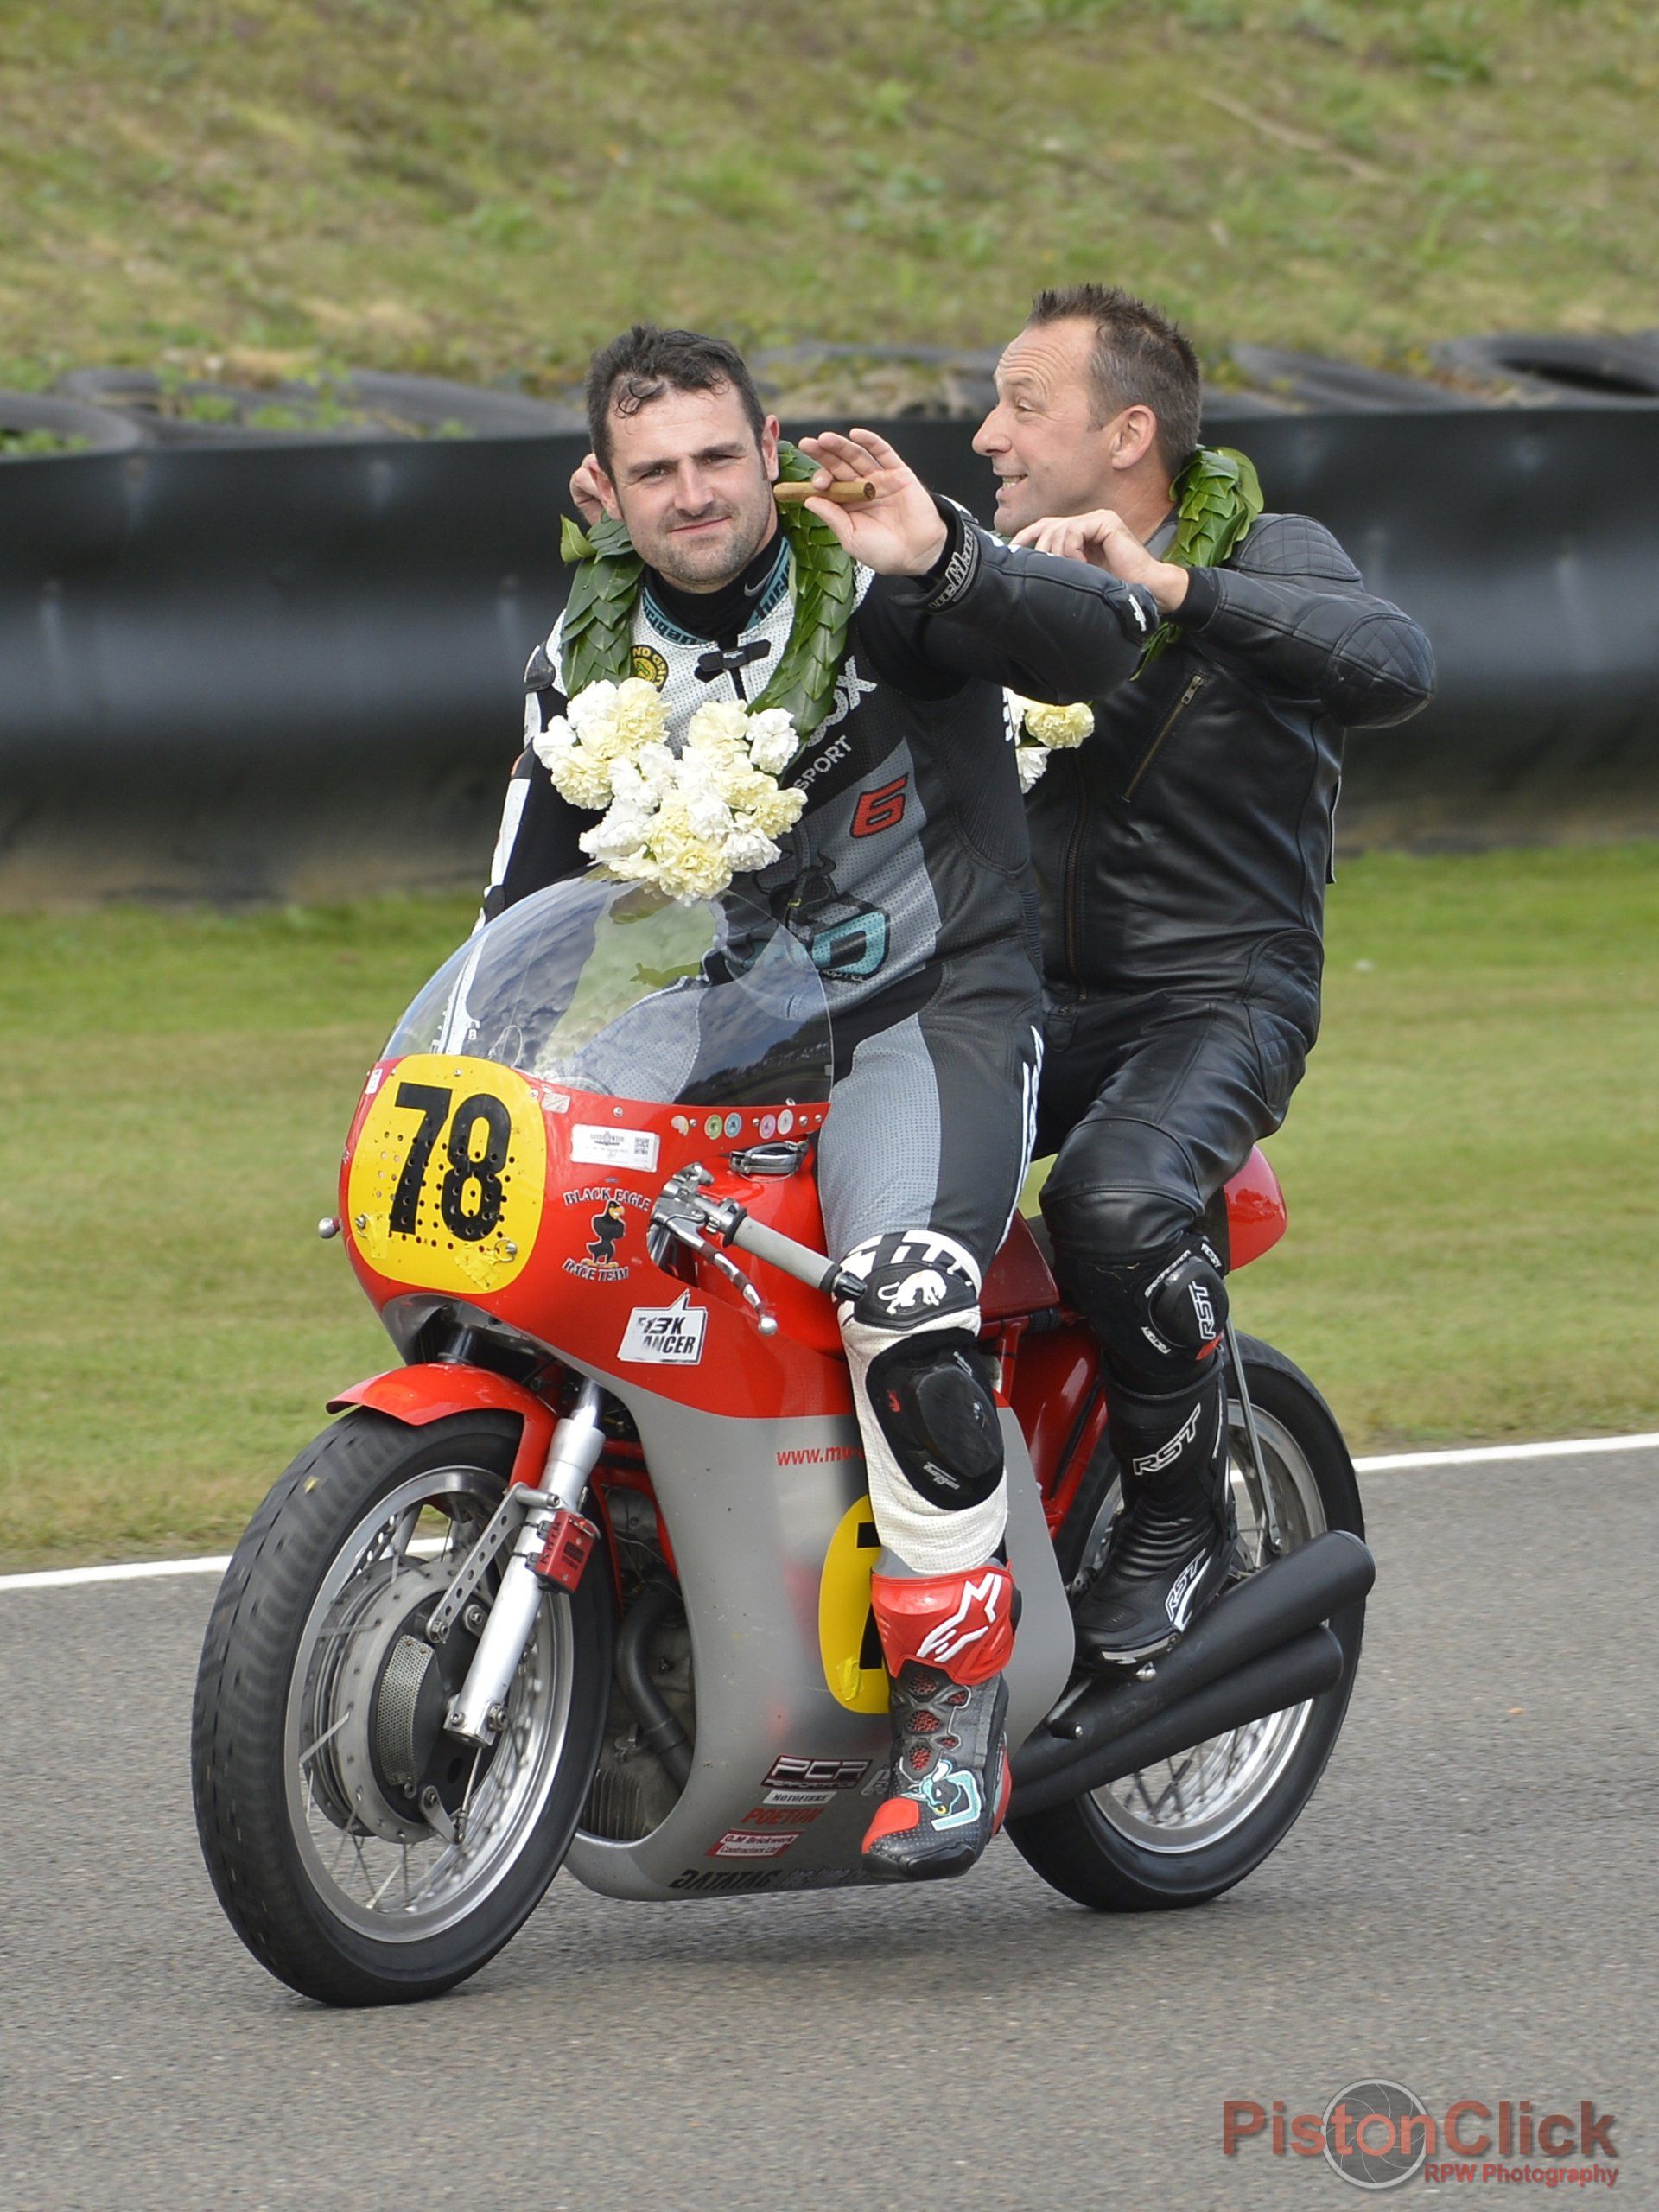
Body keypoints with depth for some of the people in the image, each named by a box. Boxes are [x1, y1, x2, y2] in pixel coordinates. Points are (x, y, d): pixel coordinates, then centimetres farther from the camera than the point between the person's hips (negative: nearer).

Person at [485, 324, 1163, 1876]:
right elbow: (527, 904, 16)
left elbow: (1101, 639, -22)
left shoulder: (880, 577, -7)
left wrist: (939, 565, -37)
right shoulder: (585, 670, 9)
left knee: (902, 1291, -33)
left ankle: (956, 1695, -24)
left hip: (934, 1012, -6)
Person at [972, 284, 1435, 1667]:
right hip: (1033, 991, 5)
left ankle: (1183, 1525, -14)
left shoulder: (1263, 556, -3)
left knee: (1113, 1202, -34)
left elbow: (1399, 665, -23)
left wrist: (1169, 586, -29)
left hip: (1222, 994, -5)